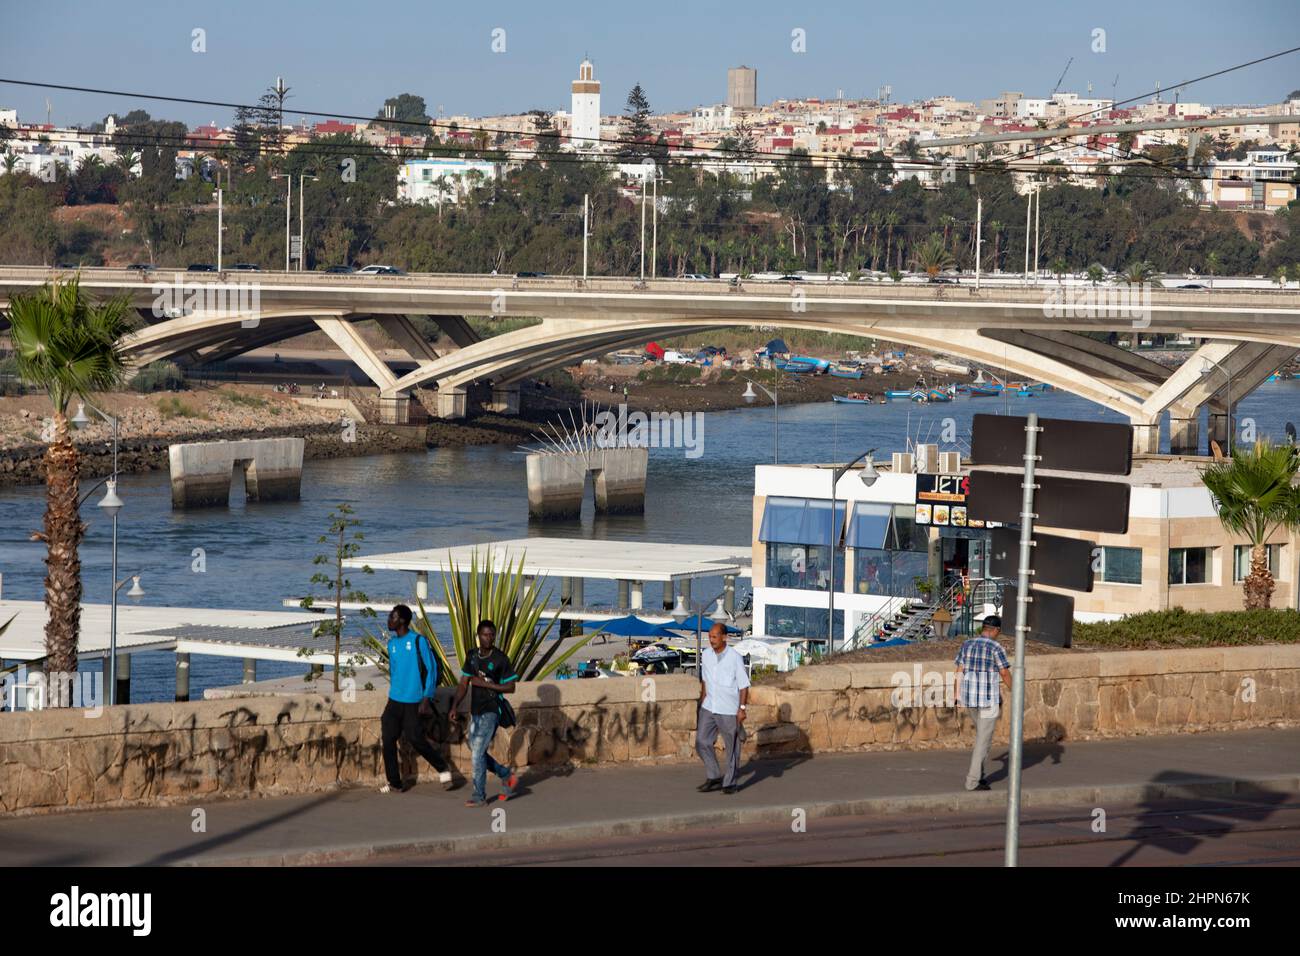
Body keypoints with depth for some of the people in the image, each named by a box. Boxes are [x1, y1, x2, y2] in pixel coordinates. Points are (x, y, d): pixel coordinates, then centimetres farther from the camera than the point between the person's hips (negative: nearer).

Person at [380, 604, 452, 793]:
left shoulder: (419, 641, -8)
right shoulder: (392, 644, 11)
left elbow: (431, 669, -8)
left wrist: (427, 698, -13)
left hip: (413, 702, -6)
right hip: (394, 701, 6)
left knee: (416, 740, -7)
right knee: (388, 739, -2)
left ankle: (442, 769, 15)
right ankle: (395, 783, 5)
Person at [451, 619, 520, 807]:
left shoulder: (500, 659, -10)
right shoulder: (472, 656, 7)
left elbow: (511, 687, -8)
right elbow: (464, 683, 10)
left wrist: (486, 684, -17)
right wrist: (455, 706, -1)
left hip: (491, 712, -7)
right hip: (475, 712, 7)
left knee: (477, 752, -10)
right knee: (476, 752, 12)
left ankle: (480, 797, -2)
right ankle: (506, 774, 31)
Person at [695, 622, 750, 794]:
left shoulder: (735, 657, -12)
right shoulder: (706, 655, 3)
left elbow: (744, 685, -9)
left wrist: (742, 708, -13)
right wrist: (702, 703, 17)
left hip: (729, 710, -5)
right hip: (709, 707, 5)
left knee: (732, 747, 4)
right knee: (702, 742, 0)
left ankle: (730, 783, 14)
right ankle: (714, 777, 13)